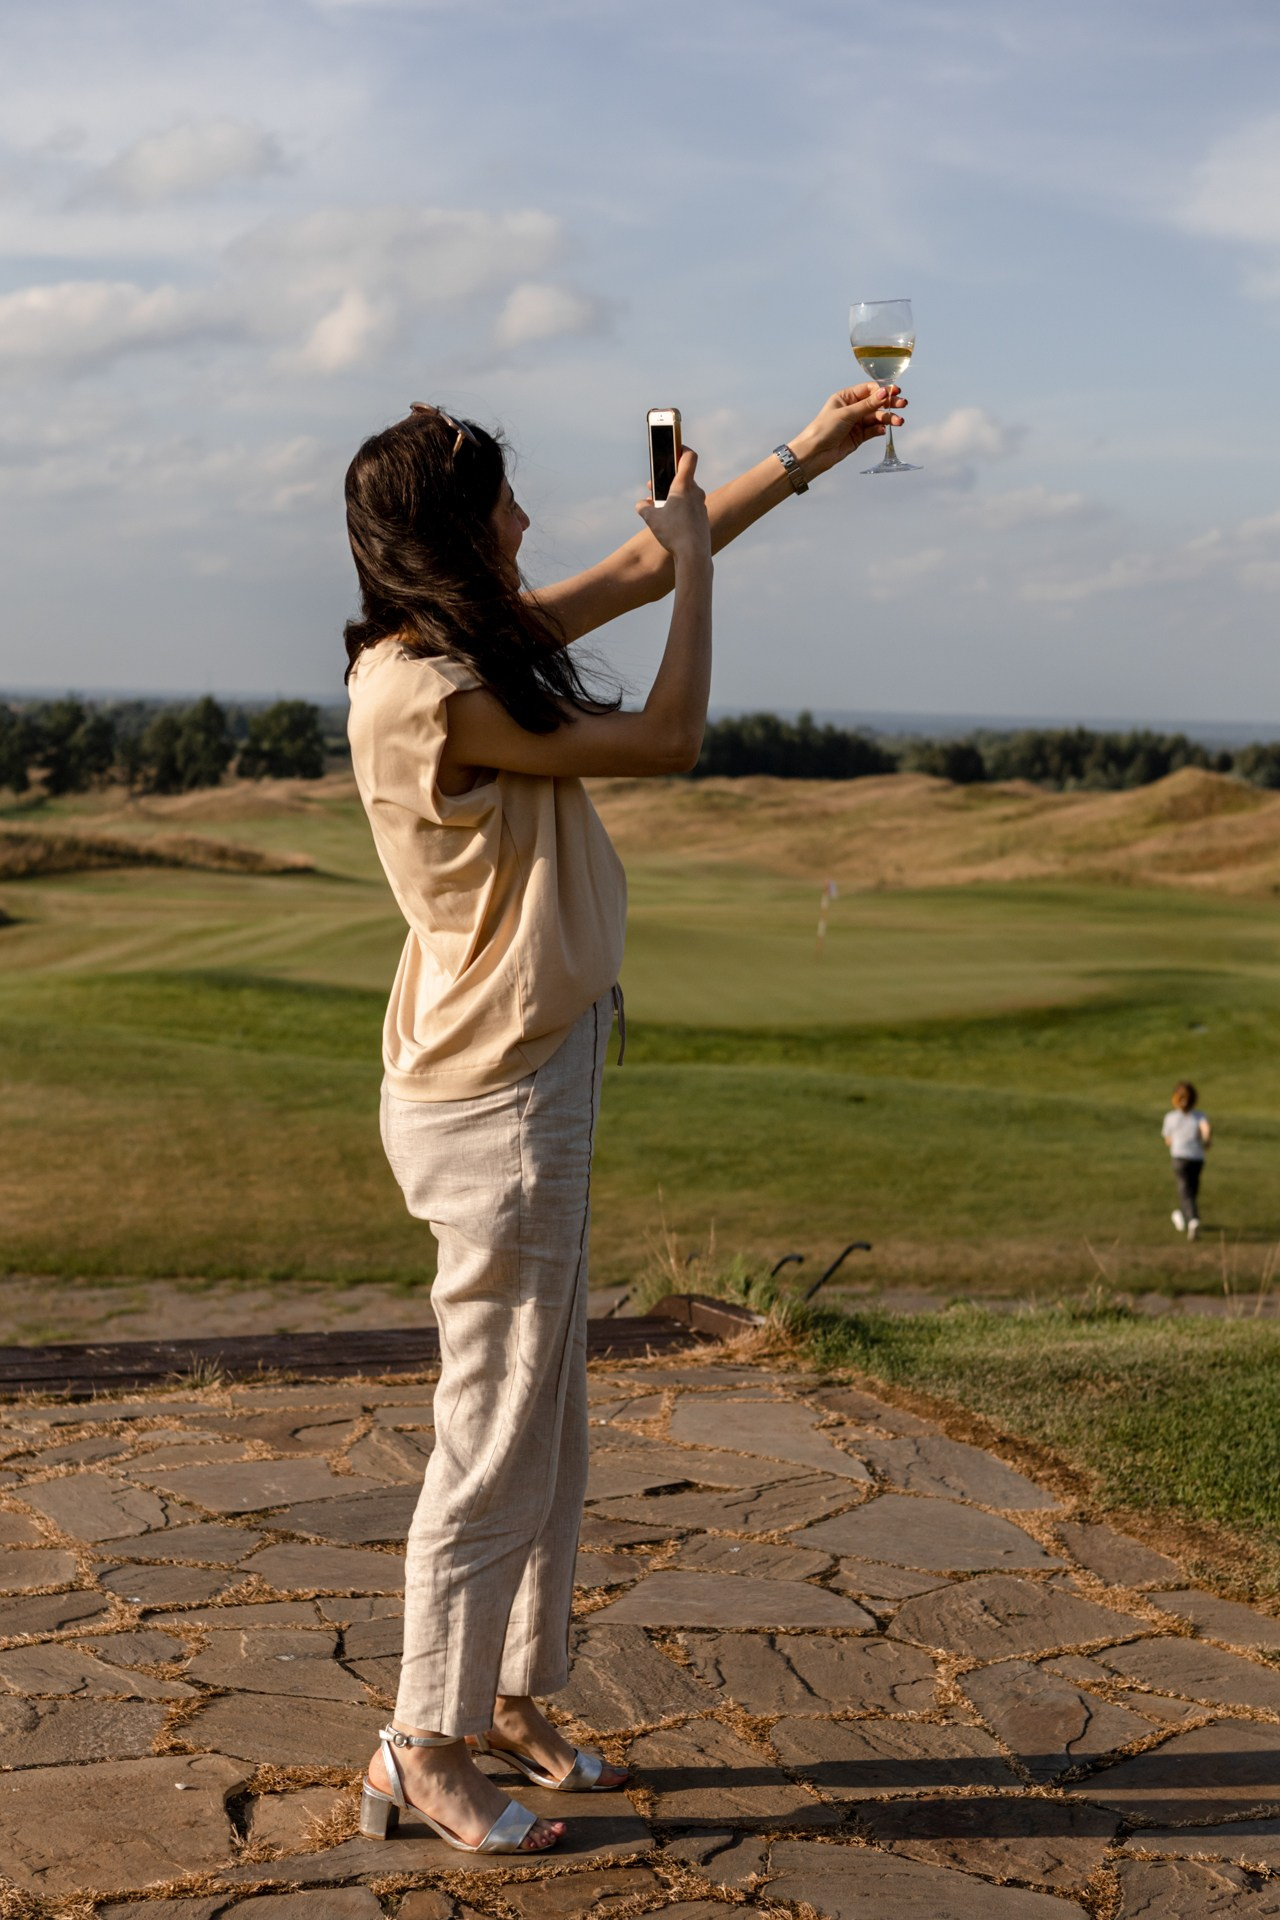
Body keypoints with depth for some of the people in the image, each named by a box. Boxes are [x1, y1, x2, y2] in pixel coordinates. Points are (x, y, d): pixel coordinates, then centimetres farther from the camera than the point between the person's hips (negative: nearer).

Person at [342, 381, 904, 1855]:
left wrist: (803, 457, 23)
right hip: (492, 1098, -10)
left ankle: (504, 1704, 30)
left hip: (533, 1083, 10)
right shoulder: (425, 692, -21)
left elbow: (638, 571, 20)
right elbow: (667, 739, -16)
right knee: (495, 1437, -1)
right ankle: (423, 1755, 12)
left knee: (546, 1422, 17)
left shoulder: (474, 649, 8)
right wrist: (693, 554, -4)